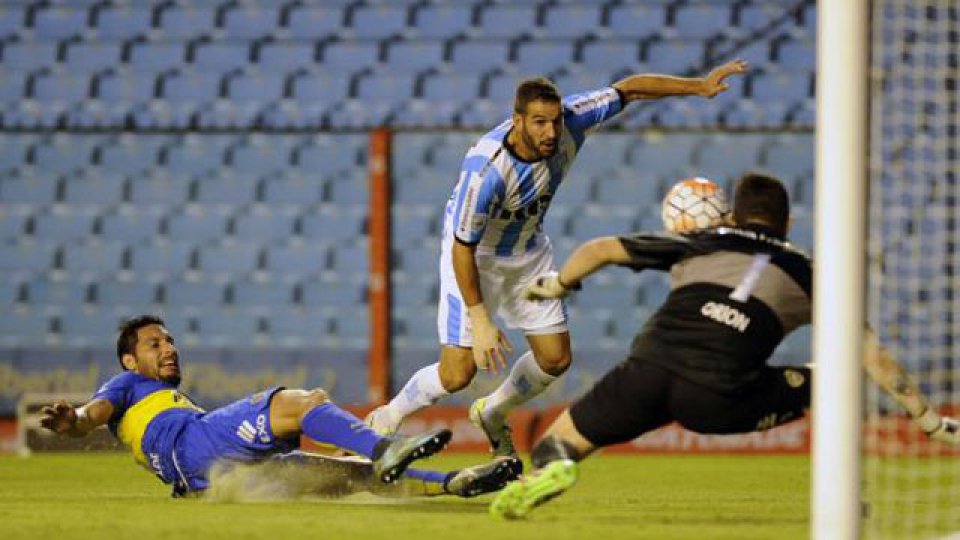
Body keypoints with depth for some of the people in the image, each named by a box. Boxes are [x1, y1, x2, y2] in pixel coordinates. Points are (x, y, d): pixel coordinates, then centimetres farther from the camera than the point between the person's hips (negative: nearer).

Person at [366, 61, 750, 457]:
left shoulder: (571, 121, -24)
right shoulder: (486, 169, -38)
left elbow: (629, 90, -10)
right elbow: (463, 247, -31)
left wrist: (700, 86, -12)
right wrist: (479, 321, -31)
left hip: (529, 252, 6)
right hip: (475, 257, -6)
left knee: (555, 358, 7)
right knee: (458, 372, -12)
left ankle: (492, 413, 35)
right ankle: (387, 419, 16)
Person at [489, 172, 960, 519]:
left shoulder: (699, 242, 27)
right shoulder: (806, 275, 24)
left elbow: (600, 249, 26)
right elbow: (873, 358, 20)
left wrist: (558, 285, 46)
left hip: (647, 370, 1)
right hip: (715, 399, -1)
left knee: (555, 446, 15)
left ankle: (552, 468, -21)